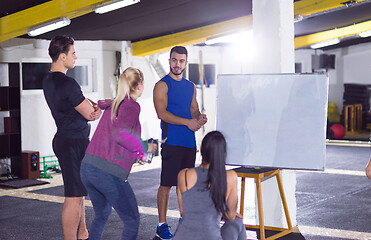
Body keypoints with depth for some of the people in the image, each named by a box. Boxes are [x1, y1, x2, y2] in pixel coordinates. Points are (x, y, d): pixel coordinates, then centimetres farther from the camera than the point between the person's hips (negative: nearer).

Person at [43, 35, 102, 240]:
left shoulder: (48, 80, 12)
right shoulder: (67, 84, -20)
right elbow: (91, 113, -14)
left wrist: (90, 105, -3)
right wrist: (97, 109, 8)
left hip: (64, 138, 11)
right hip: (73, 143, -11)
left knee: (78, 192, 20)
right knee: (74, 197, -6)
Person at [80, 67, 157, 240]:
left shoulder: (112, 104, 16)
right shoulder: (132, 106, -6)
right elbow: (120, 134, -21)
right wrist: (143, 148, -7)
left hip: (87, 167, 8)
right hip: (109, 172, -8)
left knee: (102, 214, 28)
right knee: (132, 221, 6)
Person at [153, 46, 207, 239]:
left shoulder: (190, 87, 17)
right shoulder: (162, 85, -4)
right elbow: (162, 113, -13)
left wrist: (200, 117, -3)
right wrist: (187, 122, -20)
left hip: (189, 141, 7)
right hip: (171, 141, -6)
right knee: (166, 184, -5)